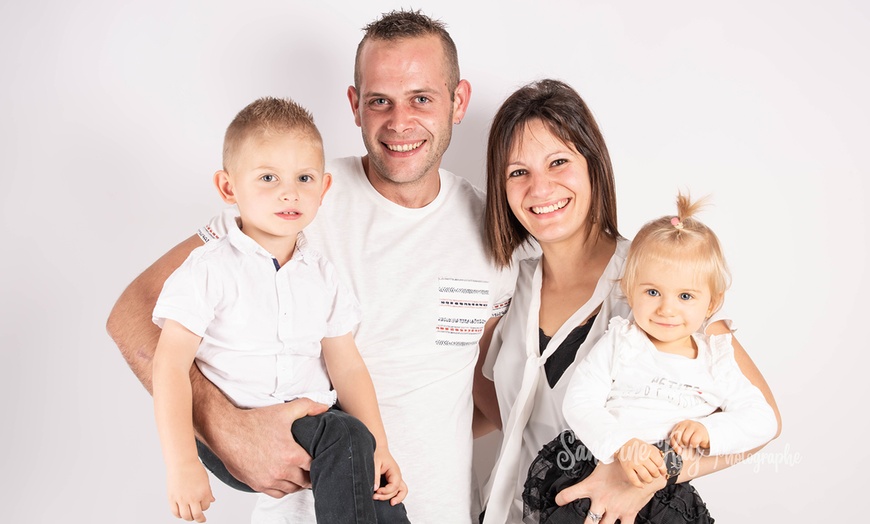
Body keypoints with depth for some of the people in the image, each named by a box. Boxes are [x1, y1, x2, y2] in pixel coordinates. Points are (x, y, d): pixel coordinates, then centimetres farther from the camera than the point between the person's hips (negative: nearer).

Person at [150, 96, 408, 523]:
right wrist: (181, 464, -22)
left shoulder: (321, 275, 10)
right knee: (346, 438, -28)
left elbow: (347, 366, 8)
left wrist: (379, 448, -2)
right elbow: (170, 363, -13)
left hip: (311, 422, 5)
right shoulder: (211, 269, -7)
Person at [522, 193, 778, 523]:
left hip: (666, 489, 2)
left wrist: (709, 431, -11)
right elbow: (580, 402, -7)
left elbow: (762, 420, 8)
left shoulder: (716, 362, 9)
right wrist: (622, 445, -23)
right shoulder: (618, 343, 3)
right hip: (595, 465, -2)